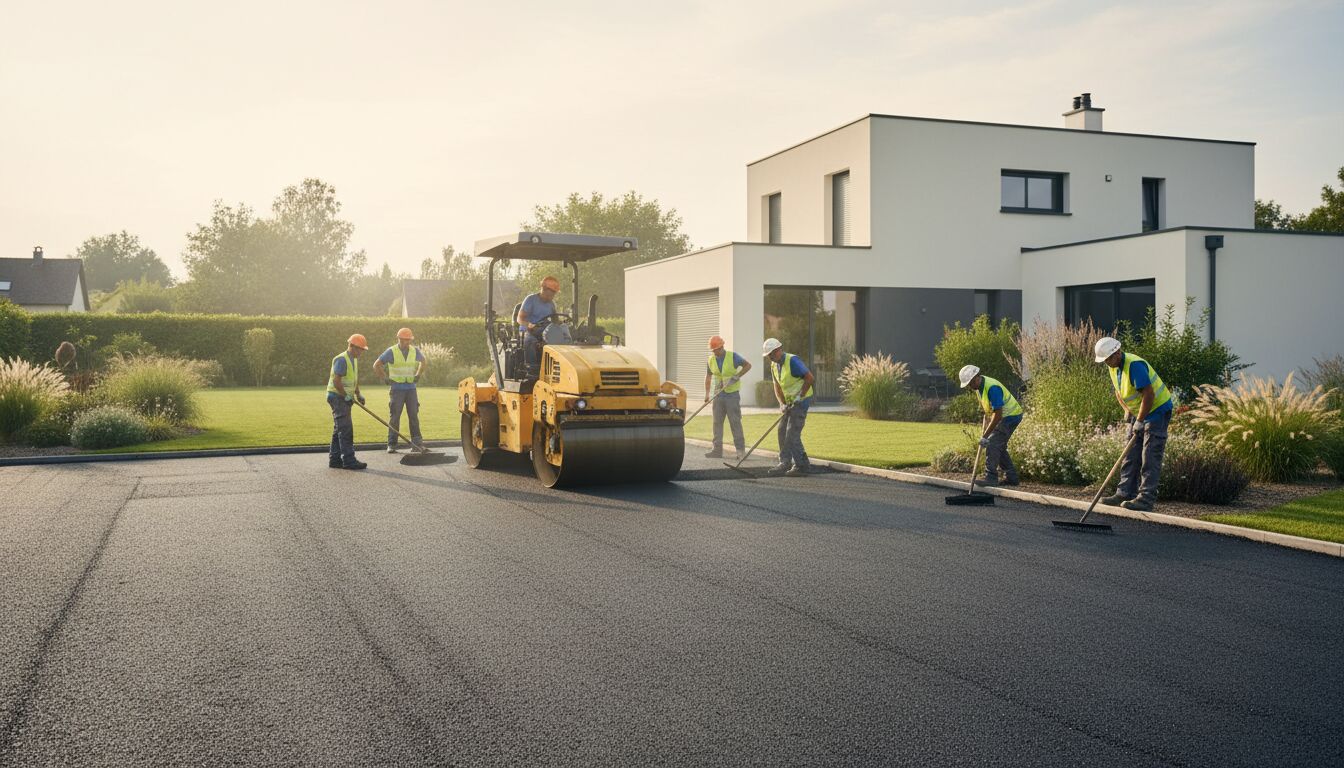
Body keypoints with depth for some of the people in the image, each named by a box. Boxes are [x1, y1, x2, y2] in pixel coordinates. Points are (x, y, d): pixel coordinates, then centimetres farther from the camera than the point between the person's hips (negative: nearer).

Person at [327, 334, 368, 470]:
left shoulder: (354, 360, 15)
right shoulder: (341, 360, -16)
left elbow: (354, 379, 24)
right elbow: (336, 381, -23)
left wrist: (358, 394, 12)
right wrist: (346, 396, -18)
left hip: (344, 398, 10)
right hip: (337, 397, -10)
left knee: (339, 430, 12)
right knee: (346, 429, -12)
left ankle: (335, 459, 18)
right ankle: (348, 460, -13)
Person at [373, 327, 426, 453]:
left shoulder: (414, 351, 6)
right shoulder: (391, 352, -6)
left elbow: (423, 361, 26)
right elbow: (376, 365, -1)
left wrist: (418, 375, 14)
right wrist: (385, 378, -3)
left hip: (411, 388, 3)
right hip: (397, 389, -3)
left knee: (414, 416, 4)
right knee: (394, 417, 0)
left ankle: (417, 442, 9)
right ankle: (391, 445, 4)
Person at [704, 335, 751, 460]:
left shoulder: (733, 356, -8)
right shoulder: (711, 360, 6)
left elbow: (748, 365, -5)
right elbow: (708, 377, 16)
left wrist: (736, 376, -14)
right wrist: (707, 393, 8)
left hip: (732, 394, -5)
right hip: (719, 394, 5)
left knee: (735, 422, -6)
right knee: (717, 422, 5)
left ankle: (740, 450, -3)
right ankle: (717, 450, 10)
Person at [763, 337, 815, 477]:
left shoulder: (793, 361, -18)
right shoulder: (774, 366, 8)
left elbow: (810, 379, -20)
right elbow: (777, 387, 9)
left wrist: (800, 396, -17)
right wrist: (782, 404, -5)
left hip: (801, 401, -9)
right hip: (790, 402, 9)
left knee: (792, 433, -11)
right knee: (782, 430, 4)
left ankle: (800, 465, -4)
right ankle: (785, 463, 10)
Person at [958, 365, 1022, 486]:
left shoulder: (992, 388, -29)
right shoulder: (978, 386, 1)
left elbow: (998, 415, -30)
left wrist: (985, 435, -28)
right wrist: (986, 427, 14)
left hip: (1011, 416, -10)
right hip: (1004, 416, 10)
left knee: (992, 444, -16)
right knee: (999, 447, 12)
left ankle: (991, 478, -16)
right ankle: (1011, 477, 18)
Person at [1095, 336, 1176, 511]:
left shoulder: (1134, 365, -26)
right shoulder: (1113, 367, 4)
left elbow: (1149, 395, -28)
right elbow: (1118, 391, 20)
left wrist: (1139, 421, -23)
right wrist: (1127, 409, 6)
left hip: (1158, 409, -9)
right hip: (1138, 412, 9)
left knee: (1150, 457, -11)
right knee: (1131, 454, 7)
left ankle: (1146, 498, -11)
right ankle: (1125, 493, 10)